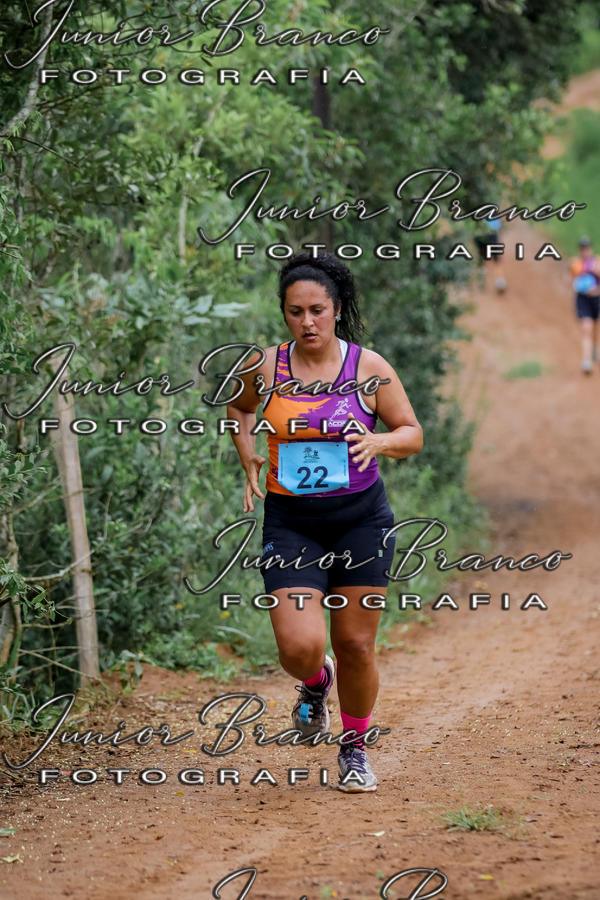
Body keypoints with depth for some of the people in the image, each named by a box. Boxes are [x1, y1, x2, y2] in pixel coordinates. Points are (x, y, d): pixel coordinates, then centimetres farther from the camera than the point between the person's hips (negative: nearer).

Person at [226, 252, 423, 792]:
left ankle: (355, 749, 27)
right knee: (300, 647, -14)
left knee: (356, 644, 4)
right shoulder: (266, 368, -3)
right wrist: (248, 460, 3)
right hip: (291, 523, 0)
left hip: (361, 519, 0)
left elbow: (413, 434, 2)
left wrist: (377, 442, -19)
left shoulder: (368, 368, -5)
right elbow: (239, 407, 20)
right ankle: (316, 683, 24)